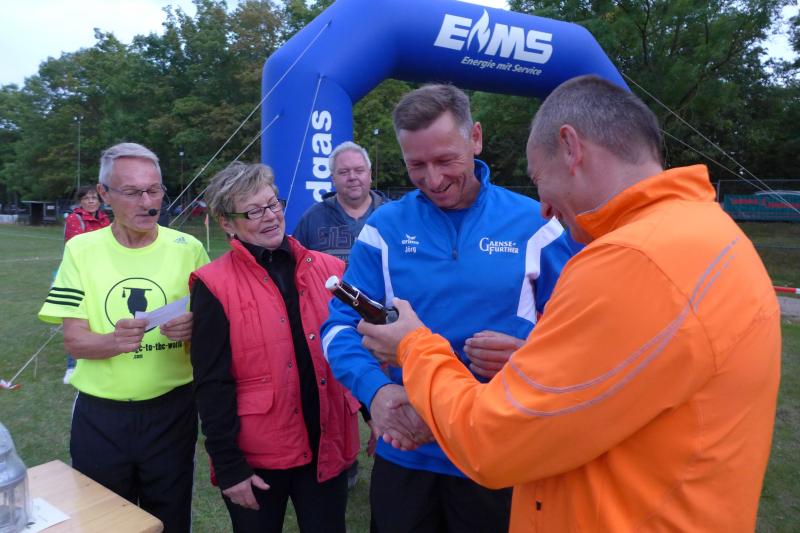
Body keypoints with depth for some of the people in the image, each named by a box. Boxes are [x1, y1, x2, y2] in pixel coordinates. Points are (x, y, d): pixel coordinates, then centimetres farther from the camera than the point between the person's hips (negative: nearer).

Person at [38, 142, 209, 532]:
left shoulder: (188, 249, -6)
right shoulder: (81, 250, -4)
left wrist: (193, 329, -24)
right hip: (99, 415, 1)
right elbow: (74, 341, -6)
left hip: (172, 411, 0)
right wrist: (116, 341, -27)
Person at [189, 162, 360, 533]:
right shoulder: (215, 286, -9)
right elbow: (212, 384, -9)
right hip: (256, 456, -2)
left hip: (327, 446, 3)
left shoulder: (328, 269, 0)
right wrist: (228, 466, -9)